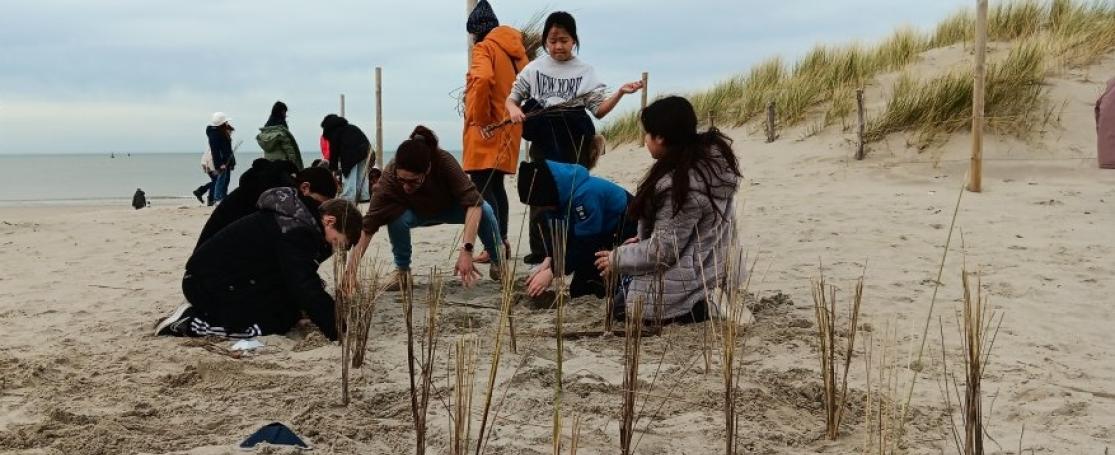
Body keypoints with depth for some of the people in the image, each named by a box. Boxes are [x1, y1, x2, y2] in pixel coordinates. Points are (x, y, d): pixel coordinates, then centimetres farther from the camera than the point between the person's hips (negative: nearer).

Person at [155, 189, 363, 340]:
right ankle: (189, 323, -9)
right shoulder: (294, 231, -23)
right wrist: (337, 330, -29)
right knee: (279, 321, -12)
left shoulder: (298, 219, 9)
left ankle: (197, 311, 12)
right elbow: (305, 289, -29)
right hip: (209, 283, -10)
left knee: (289, 311, 6)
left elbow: (306, 280, 20)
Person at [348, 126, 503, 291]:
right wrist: (350, 273, -45)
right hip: (418, 213, 0)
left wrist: (466, 250, -52)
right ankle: (402, 271, -7)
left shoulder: (444, 161, -39)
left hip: (451, 207, 0)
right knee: (397, 217, -33)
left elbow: (473, 203, -42)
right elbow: (367, 228, -37)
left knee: (484, 210, -29)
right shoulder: (389, 178, -37)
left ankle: (498, 262, -1)